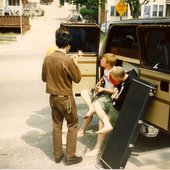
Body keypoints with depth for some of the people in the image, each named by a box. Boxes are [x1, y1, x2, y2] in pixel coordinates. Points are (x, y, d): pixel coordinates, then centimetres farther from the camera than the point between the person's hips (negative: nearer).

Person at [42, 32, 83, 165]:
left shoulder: (47, 58, -1)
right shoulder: (68, 60, -20)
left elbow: (44, 78, 10)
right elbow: (77, 79, -9)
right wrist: (75, 64, 2)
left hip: (53, 97, 6)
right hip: (66, 98, -6)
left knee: (57, 126, 15)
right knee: (72, 125, 10)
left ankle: (58, 155, 25)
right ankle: (70, 156, 14)